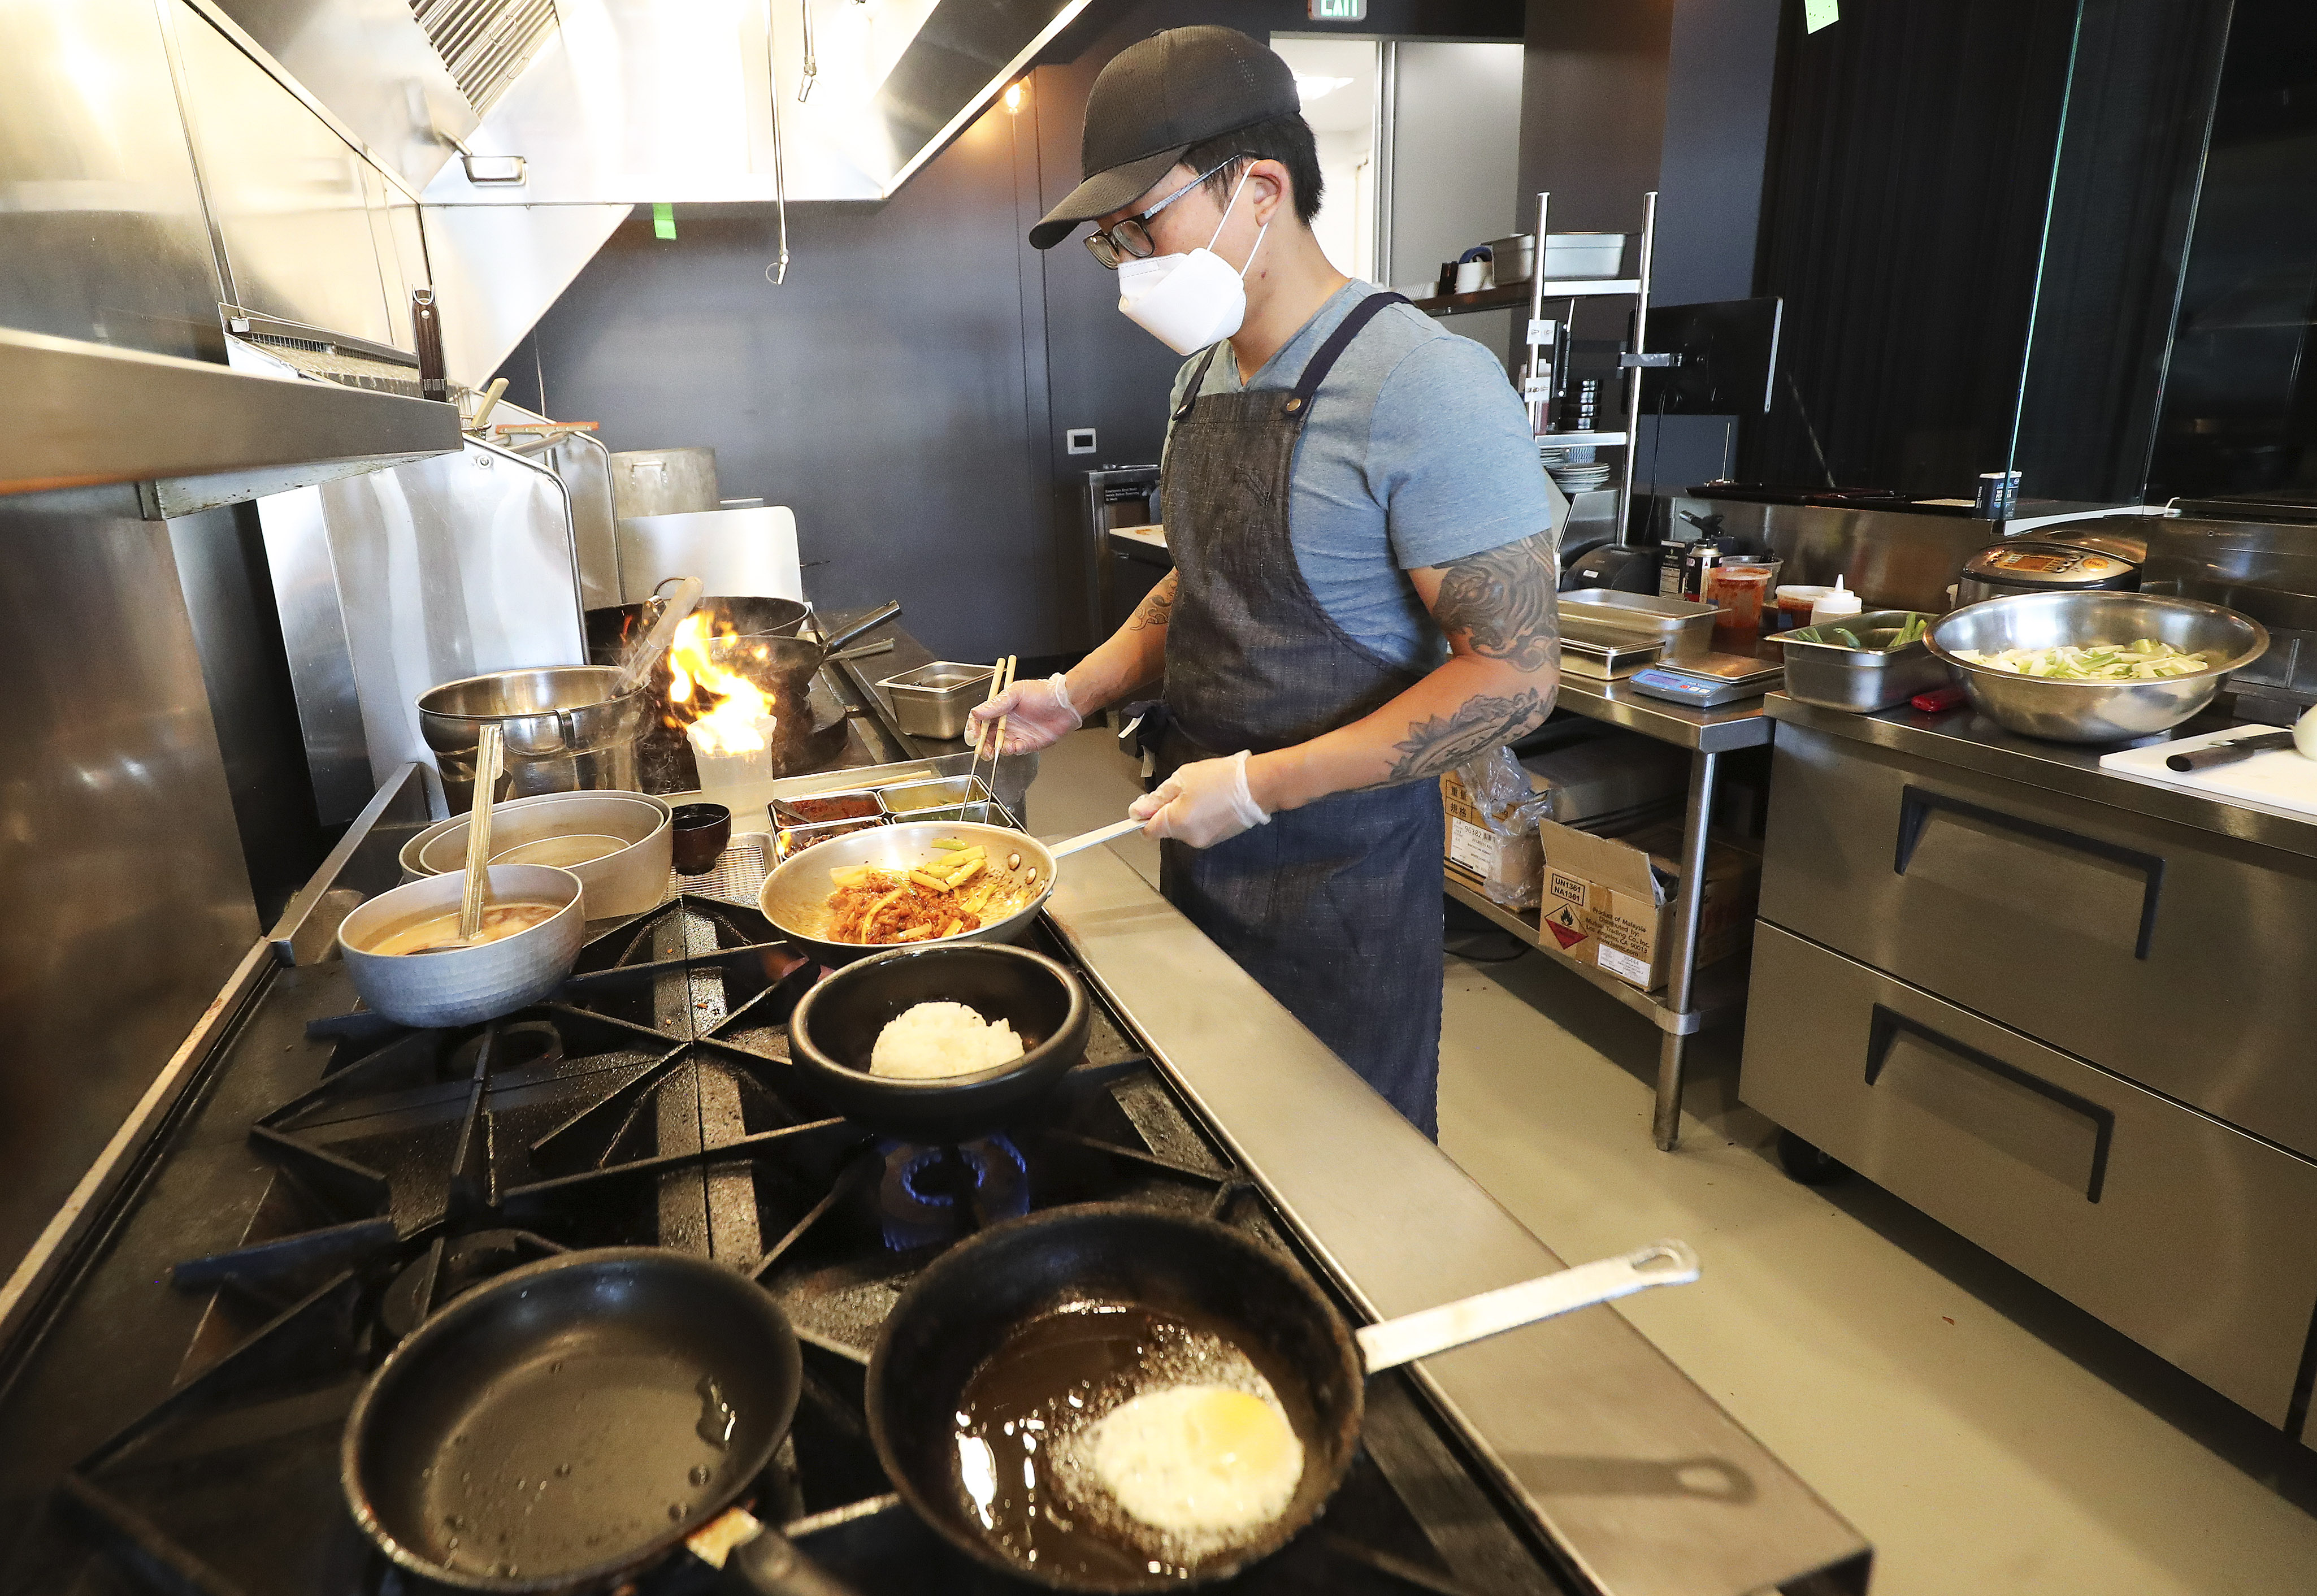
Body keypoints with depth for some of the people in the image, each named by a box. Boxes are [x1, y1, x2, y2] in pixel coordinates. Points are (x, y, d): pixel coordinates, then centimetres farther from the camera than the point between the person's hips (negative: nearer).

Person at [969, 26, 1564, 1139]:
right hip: (1204, 851, 8)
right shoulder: (1203, 375, 8)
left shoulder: (1423, 385, -20)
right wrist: (1079, 692, 4)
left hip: (1342, 877, -7)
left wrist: (1256, 786, -22)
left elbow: (1514, 673, -22)